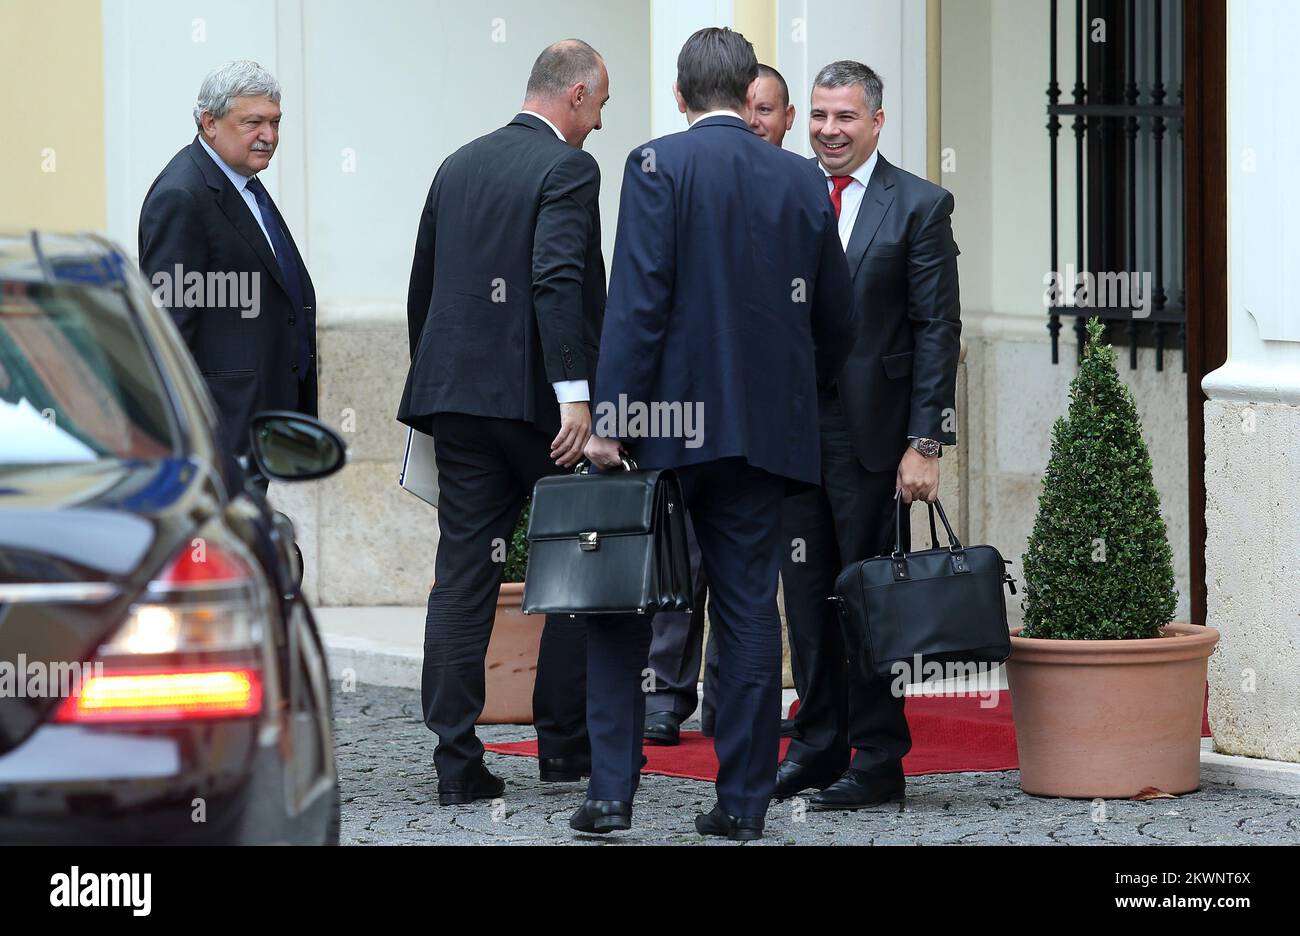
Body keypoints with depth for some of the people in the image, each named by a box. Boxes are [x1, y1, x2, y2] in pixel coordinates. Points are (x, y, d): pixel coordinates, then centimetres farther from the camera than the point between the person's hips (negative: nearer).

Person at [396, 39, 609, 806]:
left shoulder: (458, 167, 15)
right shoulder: (568, 168, -7)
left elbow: (422, 287, 19)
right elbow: (558, 280, -21)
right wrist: (575, 394, -24)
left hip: (458, 395, 6)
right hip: (536, 396, -6)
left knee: (462, 578, 3)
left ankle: (458, 763, -2)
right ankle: (565, 743, 14)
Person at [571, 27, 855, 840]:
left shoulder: (658, 165, -7)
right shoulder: (803, 181, 6)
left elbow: (637, 300, -14)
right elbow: (837, 319, 11)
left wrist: (610, 417, -12)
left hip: (667, 423, -3)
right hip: (764, 429, 3)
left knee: (621, 606, 6)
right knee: (749, 611, 6)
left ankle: (612, 789, 0)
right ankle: (744, 800, 7)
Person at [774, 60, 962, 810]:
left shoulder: (920, 206, -2)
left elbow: (938, 330, -5)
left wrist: (926, 443, -11)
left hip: (869, 431, -4)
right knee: (807, 594, 9)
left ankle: (878, 761, 7)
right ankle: (817, 747, 19)